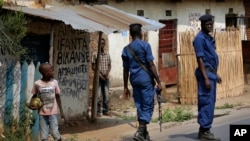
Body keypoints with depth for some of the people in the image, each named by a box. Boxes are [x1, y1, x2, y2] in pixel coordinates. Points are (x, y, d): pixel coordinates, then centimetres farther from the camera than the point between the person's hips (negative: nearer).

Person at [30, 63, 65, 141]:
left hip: (53, 113, 0)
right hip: (42, 114, 0)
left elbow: (57, 97, 6)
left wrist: (61, 111, 7)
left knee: (55, 133, -4)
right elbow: (34, 96, 7)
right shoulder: (37, 83, -7)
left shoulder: (54, 82, -3)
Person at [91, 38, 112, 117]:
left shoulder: (107, 54, 9)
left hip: (106, 78, 3)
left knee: (106, 95, 5)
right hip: (98, 77, -3)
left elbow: (109, 65, 11)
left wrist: (107, 73, -7)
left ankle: (105, 111, 13)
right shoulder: (95, 54, -2)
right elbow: (93, 66, -2)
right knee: (98, 96, -4)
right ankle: (98, 111, 1)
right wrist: (100, 74, -10)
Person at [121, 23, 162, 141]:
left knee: (140, 106, 13)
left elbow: (125, 69, 11)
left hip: (134, 80, 5)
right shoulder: (145, 45, -5)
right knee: (148, 106, -2)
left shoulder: (126, 49, 10)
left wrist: (125, 87, 16)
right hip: (146, 79, -5)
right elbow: (151, 65, -9)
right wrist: (158, 81, -6)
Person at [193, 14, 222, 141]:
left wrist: (215, 74, 21)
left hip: (211, 72, 10)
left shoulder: (209, 38, 17)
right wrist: (205, 78, -23)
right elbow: (200, 59, -18)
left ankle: (203, 130, 17)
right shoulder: (200, 38, -13)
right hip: (205, 72, -10)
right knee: (207, 101, -10)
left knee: (210, 101, 12)